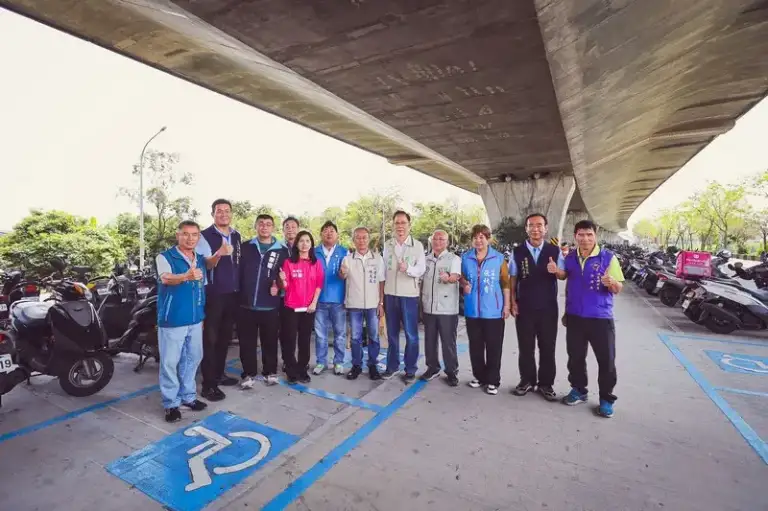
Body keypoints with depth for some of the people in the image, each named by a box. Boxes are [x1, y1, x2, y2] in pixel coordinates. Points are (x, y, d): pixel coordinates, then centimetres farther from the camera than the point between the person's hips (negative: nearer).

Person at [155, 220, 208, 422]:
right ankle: (171, 403, 19)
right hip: (172, 320, -5)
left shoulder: (201, 260, 8)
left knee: (192, 359, 15)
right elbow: (166, 279, -30)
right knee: (170, 362, 4)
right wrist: (186, 276, -51)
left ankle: (188, 396, 31)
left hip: (195, 320, 6)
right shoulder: (164, 257, -10)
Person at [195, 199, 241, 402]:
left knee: (225, 336, 15)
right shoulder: (205, 236, -10)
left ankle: (219, 374, 29)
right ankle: (208, 384, 8)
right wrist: (218, 254, -40)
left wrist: (241, 287, 11)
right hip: (213, 294, -6)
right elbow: (203, 265, -20)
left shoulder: (237, 236, 10)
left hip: (233, 293, 6)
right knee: (210, 338, 0)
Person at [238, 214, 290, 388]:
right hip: (247, 304, 1)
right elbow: (238, 271, 3)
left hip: (270, 305, 0)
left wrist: (278, 287, -9)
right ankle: (249, 374, 24)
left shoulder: (282, 250, 4)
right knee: (247, 342, 9)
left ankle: (270, 371, 28)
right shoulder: (245, 247, 5)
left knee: (270, 341, 11)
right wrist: (238, 294, -3)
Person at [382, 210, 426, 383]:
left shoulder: (417, 245, -4)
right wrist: (381, 293, 11)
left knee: (411, 334, 4)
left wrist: (408, 269, -29)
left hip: (409, 295, -3)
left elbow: (422, 269, -9)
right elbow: (384, 269, 11)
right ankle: (392, 366, 27)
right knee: (392, 333, 14)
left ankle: (410, 369, 18)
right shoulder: (387, 245, 7)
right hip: (390, 294, 4)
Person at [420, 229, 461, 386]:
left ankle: (452, 371, 18)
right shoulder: (426, 260, 10)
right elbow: (421, 281, 17)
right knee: (429, 340, 13)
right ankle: (432, 368, 28)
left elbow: (456, 276, -21)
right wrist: (421, 300, 10)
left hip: (447, 309, -4)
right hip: (428, 307, 5)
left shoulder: (454, 259, -4)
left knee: (448, 342, 3)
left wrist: (448, 278, -43)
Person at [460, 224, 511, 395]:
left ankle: (493, 381, 18)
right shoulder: (465, 257, 4)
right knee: (475, 346, 12)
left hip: (493, 310, -2)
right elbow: (461, 277, 16)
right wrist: (464, 284, -6)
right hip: (472, 310, 3)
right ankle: (479, 376, 29)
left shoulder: (499, 258, -2)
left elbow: (505, 283, 1)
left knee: (494, 347, 4)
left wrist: (507, 305, -2)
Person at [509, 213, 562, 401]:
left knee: (547, 347, 11)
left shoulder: (554, 250, -1)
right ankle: (527, 381, 26)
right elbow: (512, 278, 2)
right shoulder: (517, 252, -1)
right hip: (524, 307, 0)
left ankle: (545, 384, 26)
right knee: (525, 347, 10)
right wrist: (512, 302, -4)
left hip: (548, 307, 0)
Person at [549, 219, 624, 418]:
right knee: (575, 357, 14)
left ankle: (606, 399, 22)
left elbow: (618, 289, -7)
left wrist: (611, 283, -31)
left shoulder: (608, 257, -8)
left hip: (601, 317, -3)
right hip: (574, 317, 4)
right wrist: (556, 271, -1)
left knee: (606, 360, 5)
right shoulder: (570, 257, 4)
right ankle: (578, 390, 31)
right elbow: (564, 276, 22)